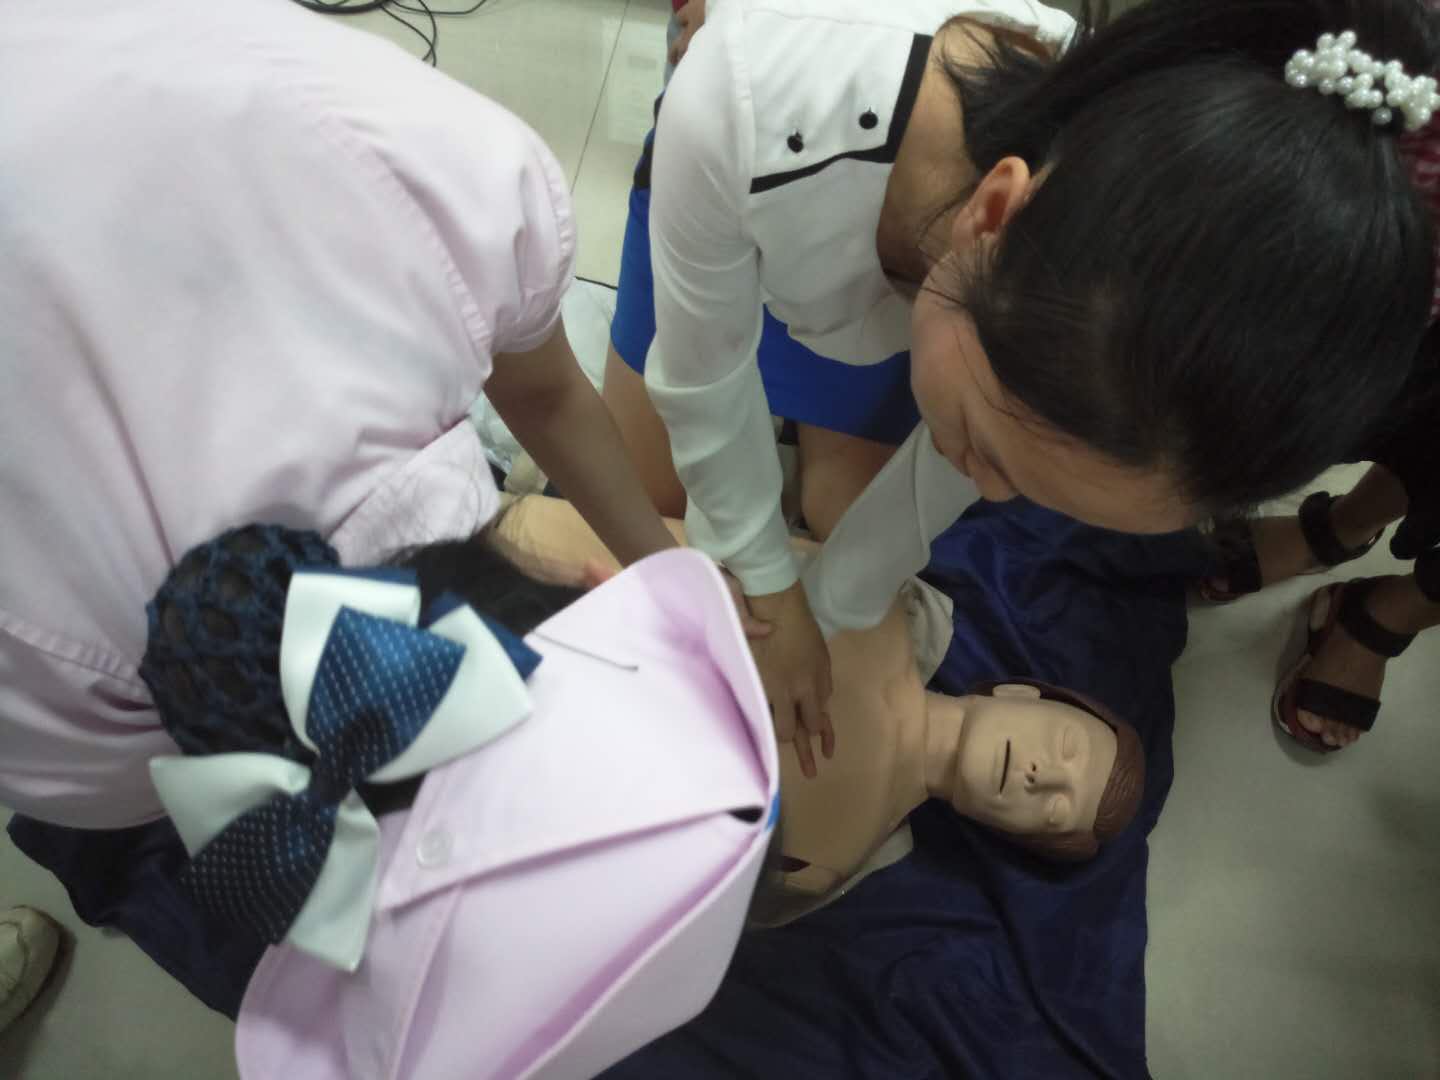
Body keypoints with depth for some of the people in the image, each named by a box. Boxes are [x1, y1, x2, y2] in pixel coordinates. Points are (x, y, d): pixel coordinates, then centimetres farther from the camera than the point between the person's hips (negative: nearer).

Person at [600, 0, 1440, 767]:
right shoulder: (747, 96, -50)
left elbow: (937, 479, -19)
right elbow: (701, 380, -29)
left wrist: (818, 621, -5)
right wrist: (772, 594, -16)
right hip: (721, 198, 0)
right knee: (645, 490, 9)